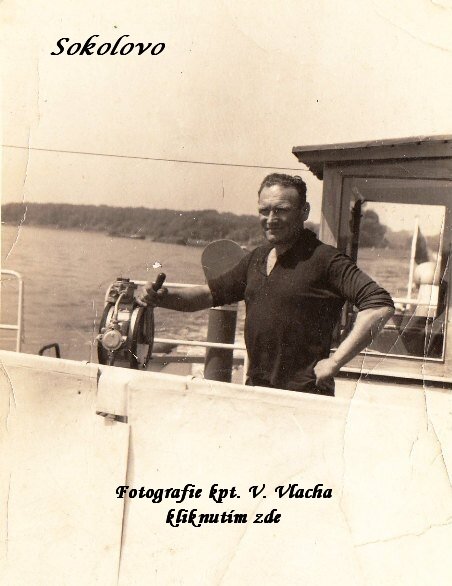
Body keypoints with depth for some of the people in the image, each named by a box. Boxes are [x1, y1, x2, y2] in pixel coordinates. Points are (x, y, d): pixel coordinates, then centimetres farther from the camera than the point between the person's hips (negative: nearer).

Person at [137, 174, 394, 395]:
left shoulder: (323, 259, -13)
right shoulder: (256, 259, 11)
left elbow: (380, 305, -20)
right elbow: (213, 292, 21)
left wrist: (335, 361, -22)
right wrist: (161, 297, 5)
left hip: (304, 397, -7)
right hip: (255, 391, 7)